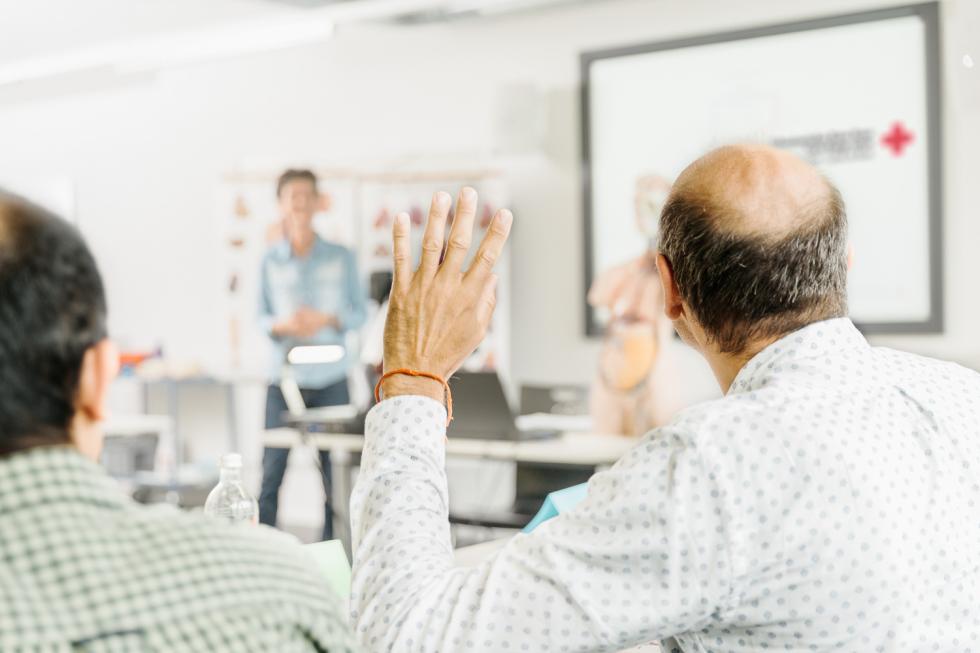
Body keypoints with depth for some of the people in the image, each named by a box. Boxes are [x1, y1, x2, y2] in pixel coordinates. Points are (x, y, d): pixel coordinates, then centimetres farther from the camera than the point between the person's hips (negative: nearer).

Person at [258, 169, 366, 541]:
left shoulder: (341, 258, 5)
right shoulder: (270, 261, 6)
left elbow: (359, 314, 4)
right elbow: (262, 319, 6)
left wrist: (326, 320, -15)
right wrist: (283, 325, -16)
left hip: (331, 379, 0)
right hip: (284, 376, 0)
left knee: (333, 469, 1)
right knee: (272, 469, -2)